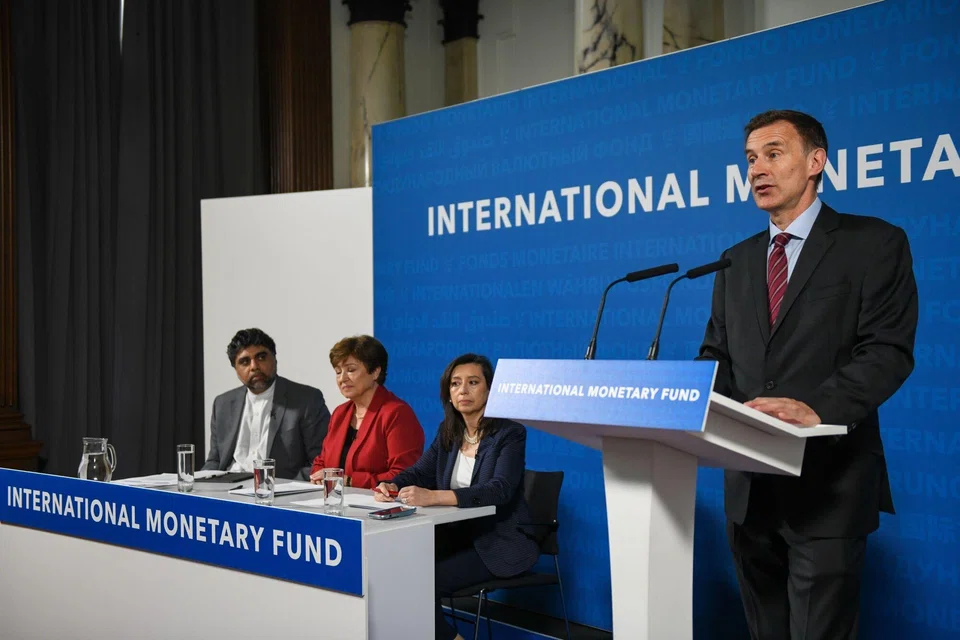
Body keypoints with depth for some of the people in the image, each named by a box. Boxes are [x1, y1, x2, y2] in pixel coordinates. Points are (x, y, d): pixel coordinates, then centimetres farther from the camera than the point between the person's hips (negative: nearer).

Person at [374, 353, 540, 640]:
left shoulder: (510, 433, -13)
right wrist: (391, 486, -19)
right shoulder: (448, 431, 8)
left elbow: (499, 489, -27)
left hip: (499, 543, -6)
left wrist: (435, 496, -41)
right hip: (457, 534, 7)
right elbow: (419, 473, 6)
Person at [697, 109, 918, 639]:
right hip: (749, 482, 6)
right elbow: (716, 353, 14)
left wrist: (818, 407, -29)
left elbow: (888, 351, -13)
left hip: (826, 482, -6)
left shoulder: (874, 243, -3)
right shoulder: (737, 261, 16)